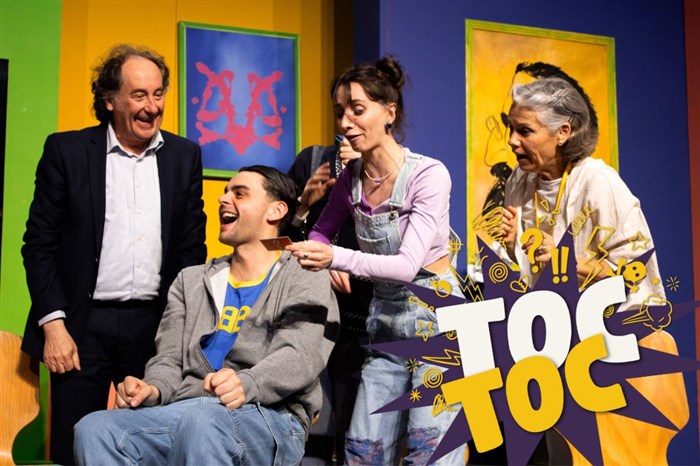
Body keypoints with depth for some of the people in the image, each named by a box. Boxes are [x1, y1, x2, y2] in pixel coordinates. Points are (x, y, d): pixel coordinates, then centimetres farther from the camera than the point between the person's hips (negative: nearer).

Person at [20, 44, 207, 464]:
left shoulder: (185, 156, 8)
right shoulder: (66, 150, 1)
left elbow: (193, 245, 10)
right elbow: (40, 244, -1)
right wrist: (53, 325, -8)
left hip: (156, 326, 2)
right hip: (83, 328, -2)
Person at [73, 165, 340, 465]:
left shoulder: (307, 285, 9)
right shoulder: (191, 281, 25)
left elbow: (297, 358, -9)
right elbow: (169, 356, 16)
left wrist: (245, 385, -30)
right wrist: (154, 389, -9)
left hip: (268, 420, -4)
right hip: (184, 414, 4)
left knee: (201, 419, -38)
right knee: (95, 430, -24)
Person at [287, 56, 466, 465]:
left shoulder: (428, 174, -16)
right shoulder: (352, 177, 2)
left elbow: (408, 264, -24)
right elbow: (321, 234, 18)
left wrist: (337, 258, -37)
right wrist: (315, 256, -6)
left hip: (435, 317, -6)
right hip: (385, 320, 6)